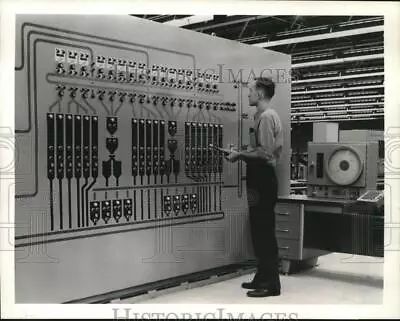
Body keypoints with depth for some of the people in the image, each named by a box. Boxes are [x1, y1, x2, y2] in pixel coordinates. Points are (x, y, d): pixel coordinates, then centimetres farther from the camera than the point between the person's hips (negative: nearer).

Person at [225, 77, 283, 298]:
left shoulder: (266, 117, -15)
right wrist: (242, 152, 12)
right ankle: (263, 278, 24)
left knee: (264, 232, -5)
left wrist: (240, 155, -13)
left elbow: (264, 152, -22)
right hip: (260, 179, 10)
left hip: (262, 181, -10)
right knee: (260, 231, 15)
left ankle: (271, 284, 2)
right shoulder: (264, 115, 17)